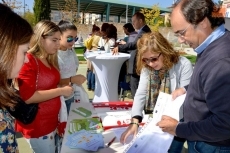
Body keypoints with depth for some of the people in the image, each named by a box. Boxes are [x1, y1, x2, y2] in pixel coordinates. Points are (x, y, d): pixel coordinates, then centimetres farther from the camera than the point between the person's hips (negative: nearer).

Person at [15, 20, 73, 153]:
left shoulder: (50, 60, 9)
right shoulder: (28, 61, -18)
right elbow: (27, 97, -25)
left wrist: (69, 82, 8)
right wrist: (61, 91, -22)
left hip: (51, 121, 8)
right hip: (37, 127, -8)